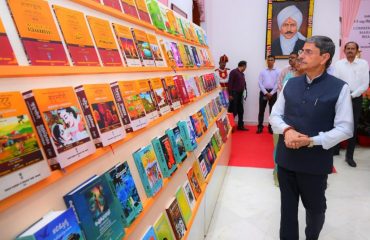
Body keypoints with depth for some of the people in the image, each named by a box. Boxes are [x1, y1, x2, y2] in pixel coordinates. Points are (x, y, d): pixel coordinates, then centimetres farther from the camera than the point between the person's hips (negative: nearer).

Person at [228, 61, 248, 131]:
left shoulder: (242, 74, 17)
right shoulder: (233, 72, -8)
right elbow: (230, 83, -14)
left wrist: (244, 92, 9)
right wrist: (230, 94, -18)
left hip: (240, 94, 8)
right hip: (234, 94, -8)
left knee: (240, 111, 11)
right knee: (233, 111, -5)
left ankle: (240, 125, 20)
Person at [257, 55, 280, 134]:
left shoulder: (277, 71, 5)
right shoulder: (262, 71, 7)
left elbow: (277, 83, -2)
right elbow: (260, 83, 0)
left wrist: (271, 93, -11)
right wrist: (266, 93, -10)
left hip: (273, 92, 0)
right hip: (263, 92, 0)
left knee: (272, 110, 5)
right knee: (261, 110, 1)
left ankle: (271, 127, 13)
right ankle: (260, 126, 7)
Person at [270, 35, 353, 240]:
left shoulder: (339, 88, -8)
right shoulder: (290, 84, 5)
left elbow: (345, 128, -11)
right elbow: (275, 115, 6)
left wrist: (312, 141, -22)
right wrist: (287, 130, -15)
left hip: (316, 161, -3)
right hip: (286, 157, 3)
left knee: (315, 207, 21)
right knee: (287, 206, 17)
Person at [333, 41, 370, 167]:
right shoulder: (339, 64, 3)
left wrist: (352, 95, -10)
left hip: (356, 99, 0)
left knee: (353, 127, 2)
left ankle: (349, 155, 10)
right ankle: (335, 149, 24)